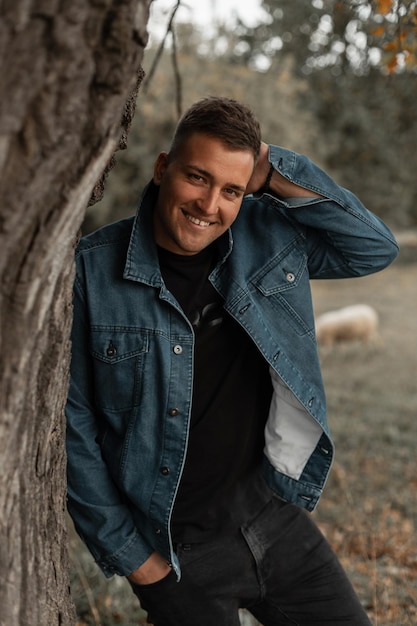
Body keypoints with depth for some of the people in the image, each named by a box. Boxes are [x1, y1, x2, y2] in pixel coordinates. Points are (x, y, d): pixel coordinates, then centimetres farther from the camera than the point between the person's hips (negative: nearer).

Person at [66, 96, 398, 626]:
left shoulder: (271, 235, -2)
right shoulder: (92, 269, -13)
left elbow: (377, 248, 0)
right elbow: (72, 423, -9)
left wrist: (275, 174, -10)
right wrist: (130, 556, -7)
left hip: (278, 519, 4)